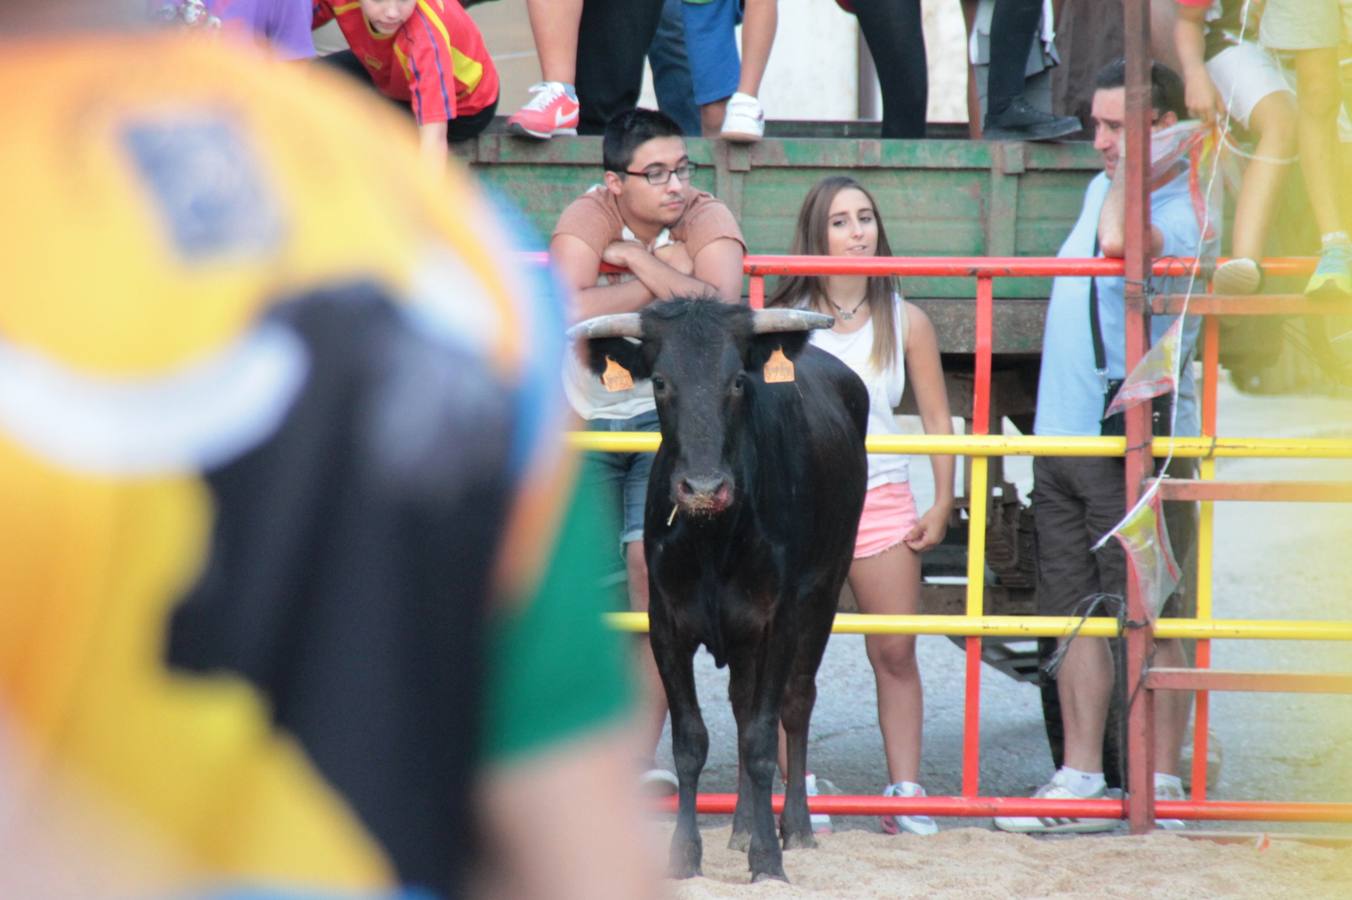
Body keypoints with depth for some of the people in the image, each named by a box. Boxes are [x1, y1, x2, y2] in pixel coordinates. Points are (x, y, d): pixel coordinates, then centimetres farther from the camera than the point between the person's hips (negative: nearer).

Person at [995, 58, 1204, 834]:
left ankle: (1161, 783, 2)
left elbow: (1119, 244, -34)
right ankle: (1081, 780, 12)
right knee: (1079, 617, 8)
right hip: (1064, 442, 8)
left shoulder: (1183, 218, -14)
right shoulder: (1103, 191, 13)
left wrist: (1133, 164, -21)